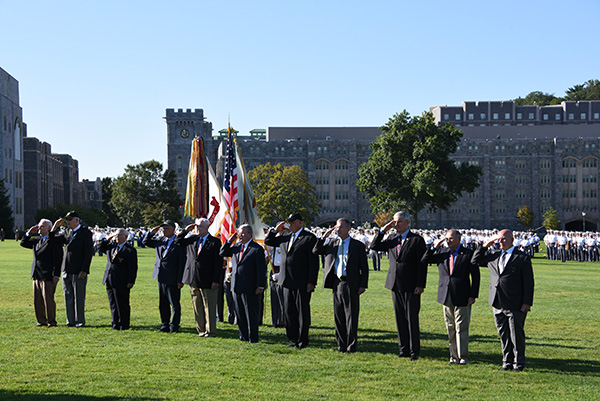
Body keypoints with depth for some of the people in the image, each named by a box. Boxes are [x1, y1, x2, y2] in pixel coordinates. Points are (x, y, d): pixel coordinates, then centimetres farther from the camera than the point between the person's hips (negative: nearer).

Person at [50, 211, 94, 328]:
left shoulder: (85, 232, -6)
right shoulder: (66, 232, 14)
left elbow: (88, 253, -10)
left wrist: (84, 270, -16)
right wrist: (55, 227, 5)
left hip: (78, 271, -6)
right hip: (66, 270, 7)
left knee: (79, 297, 0)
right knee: (68, 296, 9)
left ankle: (80, 321, 8)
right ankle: (71, 321, 15)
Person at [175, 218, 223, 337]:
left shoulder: (215, 242, -5)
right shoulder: (192, 239, 11)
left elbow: (218, 262, -8)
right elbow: (178, 241, 24)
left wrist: (216, 280, -14)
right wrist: (186, 230, 7)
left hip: (207, 280, -5)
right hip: (193, 279, 5)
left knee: (209, 307, 1)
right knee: (197, 307, 11)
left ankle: (210, 331, 8)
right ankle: (201, 330, 19)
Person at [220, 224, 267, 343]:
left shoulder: (257, 249, -8)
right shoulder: (236, 247, 12)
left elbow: (262, 269, -10)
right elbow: (223, 253, 20)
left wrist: (260, 286, -15)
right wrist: (230, 241, 6)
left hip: (249, 288, -7)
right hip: (236, 287, 7)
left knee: (251, 314, 0)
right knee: (240, 314, 12)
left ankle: (253, 337, 7)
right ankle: (244, 336, 21)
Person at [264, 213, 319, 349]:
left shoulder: (309, 238, -6)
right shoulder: (286, 238, 15)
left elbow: (314, 261, -10)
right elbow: (268, 241, 26)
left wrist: (311, 282, -15)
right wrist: (276, 230, 9)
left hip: (302, 282, -7)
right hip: (288, 281, 7)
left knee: (302, 311, 1)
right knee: (289, 311, 9)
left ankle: (303, 340, 8)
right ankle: (293, 339, 18)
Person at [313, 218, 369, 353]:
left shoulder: (358, 245, 1)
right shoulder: (332, 243, 13)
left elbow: (364, 267, 1)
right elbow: (316, 251, 12)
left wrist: (363, 285, -7)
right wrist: (324, 237, 1)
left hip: (351, 284, -4)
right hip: (336, 283, 4)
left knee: (351, 316, -1)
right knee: (338, 316, 7)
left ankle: (351, 345, 6)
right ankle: (341, 345, 15)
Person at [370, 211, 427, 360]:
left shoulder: (417, 240, -5)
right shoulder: (391, 239, 12)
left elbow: (422, 264, -7)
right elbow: (375, 246, 14)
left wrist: (420, 285, -13)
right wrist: (383, 230, 3)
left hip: (410, 286, -6)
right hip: (395, 286, 6)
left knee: (412, 319, -2)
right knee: (400, 319, 9)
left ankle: (415, 351, 4)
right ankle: (404, 349, 16)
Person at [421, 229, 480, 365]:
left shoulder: (468, 254, -3)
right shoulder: (441, 253, 9)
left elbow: (476, 276, -3)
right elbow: (424, 261, 9)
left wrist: (473, 295, -9)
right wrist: (434, 247, -3)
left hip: (462, 297, -4)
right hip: (446, 297, 4)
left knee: (461, 328, -3)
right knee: (450, 328, 8)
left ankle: (463, 357, 3)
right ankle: (454, 356, 15)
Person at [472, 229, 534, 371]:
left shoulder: (523, 258, -3)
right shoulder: (493, 256, 13)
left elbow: (528, 283, -5)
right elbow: (476, 260, 23)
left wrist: (527, 303, -11)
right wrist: (485, 246, 9)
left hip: (516, 305, -5)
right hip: (498, 304, 5)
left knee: (517, 334, 1)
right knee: (503, 334, 10)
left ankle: (519, 362, 13)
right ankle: (507, 361, 19)